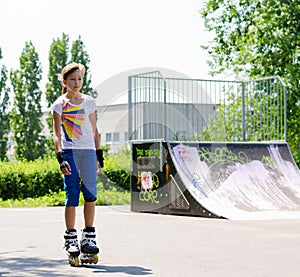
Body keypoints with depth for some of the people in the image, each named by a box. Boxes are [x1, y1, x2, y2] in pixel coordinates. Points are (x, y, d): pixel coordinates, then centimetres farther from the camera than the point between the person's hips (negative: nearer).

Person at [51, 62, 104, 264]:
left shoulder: (89, 102, 13)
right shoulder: (60, 104, 4)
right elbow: (57, 134, -2)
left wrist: (99, 154, 13)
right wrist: (60, 157, -14)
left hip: (88, 151, 2)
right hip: (69, 151, -2)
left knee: (91, 193, -7)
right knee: (72, 196, -4)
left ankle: (89, 237, 2)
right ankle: (70, 238, 5)